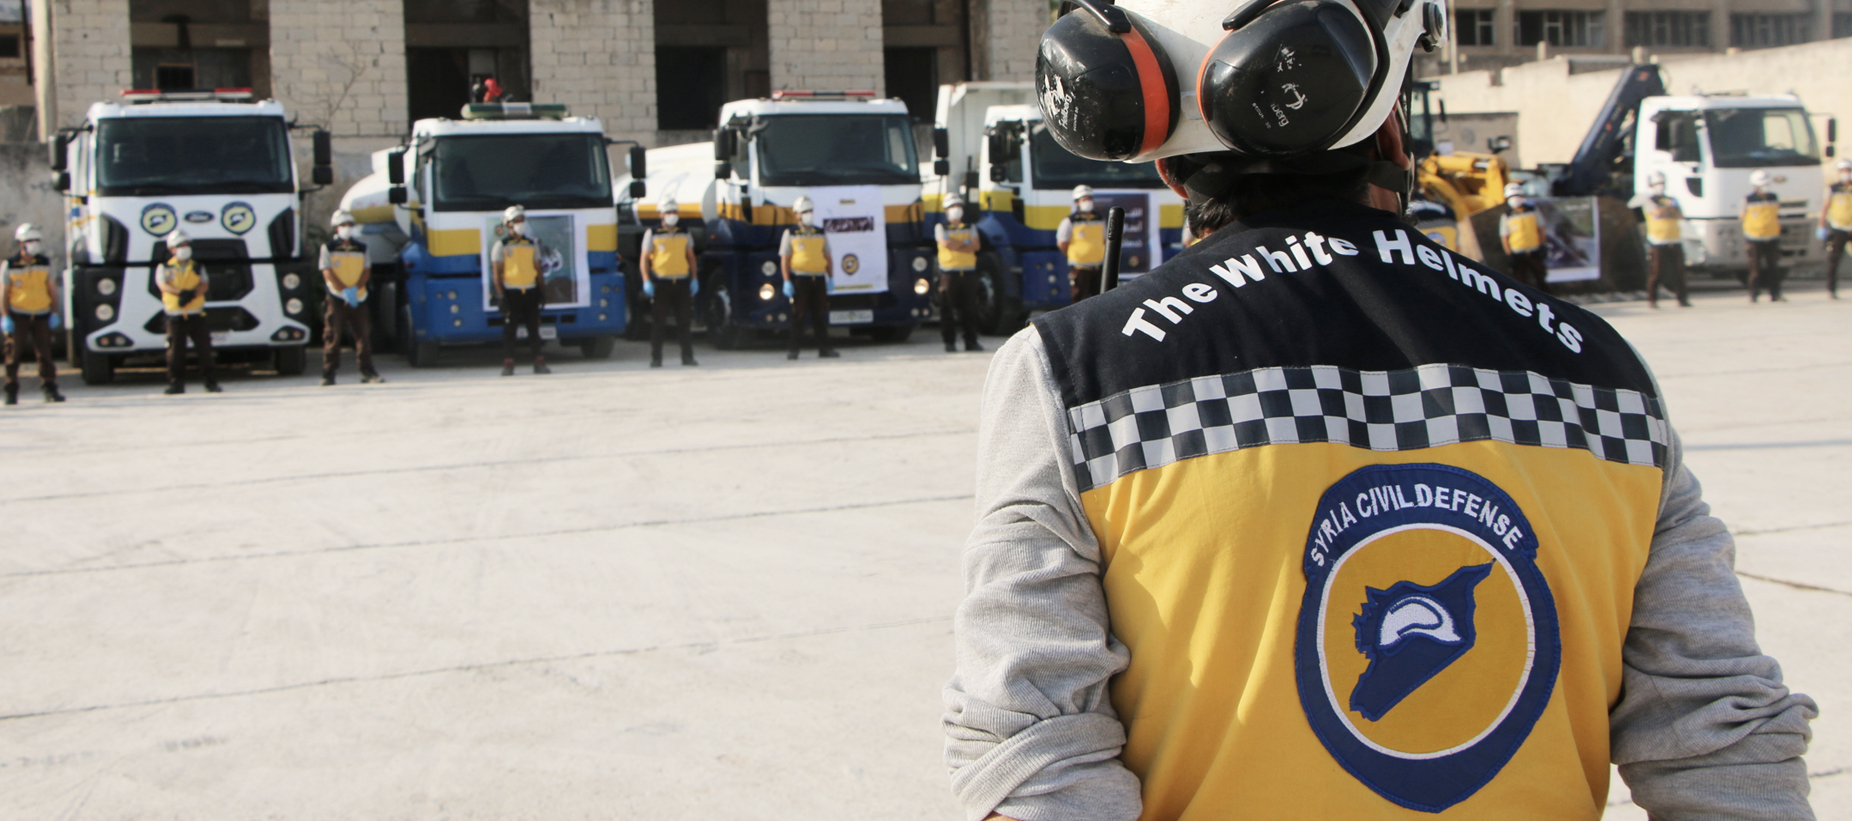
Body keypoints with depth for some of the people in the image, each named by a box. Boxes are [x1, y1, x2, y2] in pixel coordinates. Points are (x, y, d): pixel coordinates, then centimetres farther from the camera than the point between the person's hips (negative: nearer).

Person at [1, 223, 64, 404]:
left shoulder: (45, 263, 5)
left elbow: (52, 289, 9)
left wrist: (54, 313, 3)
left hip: (41, 315, 2)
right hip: (18, 315, -2)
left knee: (45, 353, -1)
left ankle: (49, 389, 4)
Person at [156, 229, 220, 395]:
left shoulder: (197, 268, 12)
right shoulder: (166, 268, 6)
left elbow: (204, 285, -3)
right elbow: (163, 285, -10)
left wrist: (192, 294, -24)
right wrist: (180, 292, -29)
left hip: (196, 314, 1)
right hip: (175, 316, -1)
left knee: (204, 348, -1)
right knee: (175, 350, 0)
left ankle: (211, 381, 4)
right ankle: (176, 383, 6)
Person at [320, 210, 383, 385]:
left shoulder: (361, 248, 11)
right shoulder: (328, 248, 3)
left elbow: (366, 271, 6)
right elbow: (327, 272, -4)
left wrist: (355, 289, -11)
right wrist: (344, 291, -14)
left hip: (358, 298, 3)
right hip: (336, 298, -3)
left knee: (363, 334, 1)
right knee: (332, 336, -4)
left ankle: (367, 371, 9)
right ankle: (328, 374, 0)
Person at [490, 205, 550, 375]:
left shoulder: (532, 244, 13)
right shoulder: (501, 246, 0)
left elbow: (537, 268, 18)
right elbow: (497, 272, -3)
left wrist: (542, 290, 13)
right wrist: (500, 294, -11)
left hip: (530, 291, 3)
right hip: (511, 292, -3)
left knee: (534, 328, 3)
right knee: (509, 330, -1)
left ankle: (539, 363, 7)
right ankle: (508, 364, 2)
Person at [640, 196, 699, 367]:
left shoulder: (684, 234, 13)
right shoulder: (652, 234, 2)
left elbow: (691, 257, 17)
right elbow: (645, 258, 0)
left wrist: (694, 279, 8)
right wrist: (646, 281, -10)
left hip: (682, 282, 3)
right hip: (660, 283, -3)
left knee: (685, 321, 3)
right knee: (658, 323, 0)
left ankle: (687, 357, 7)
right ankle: (655, 358, 5)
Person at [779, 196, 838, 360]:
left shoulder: (821, 234, 14)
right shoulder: (790, 234, 3)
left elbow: (828, 258, 16)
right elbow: (784, 260, 0)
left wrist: (831, 278, 6)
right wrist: (787, 282, -8)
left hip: (818, 279, 3)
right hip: (799, 279, -3)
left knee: (820, 314, 3)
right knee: (797, 315, -2)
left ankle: (824, 348, 7)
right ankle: (794, 349, 2)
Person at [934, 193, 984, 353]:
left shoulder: (969, 227, 17)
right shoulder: (941, 227, 8)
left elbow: (975, 246, 0)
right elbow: (945, 243, -11)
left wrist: (955, 245, -9)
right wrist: (965, 243, -2)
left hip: (968, 272, 3)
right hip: (949, 272, -3)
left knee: (970, 308, 2)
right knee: (949, 308, -4)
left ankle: (971, 341, 6)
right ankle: (949, 342, 0)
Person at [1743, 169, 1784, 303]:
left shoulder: (1774, 199, 7)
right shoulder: (1748, 200, -2)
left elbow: (1777, 217, 17)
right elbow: (1744, 219, 6)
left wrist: (1778, 236, 13)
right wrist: (1746, 240, 5)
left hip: (1772, 238, 3)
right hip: (1754, 238, -3)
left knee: (1773, 267, 3)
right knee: (1755, 267, -2)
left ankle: (1775, 294, 6)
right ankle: (1753, 294, 4)